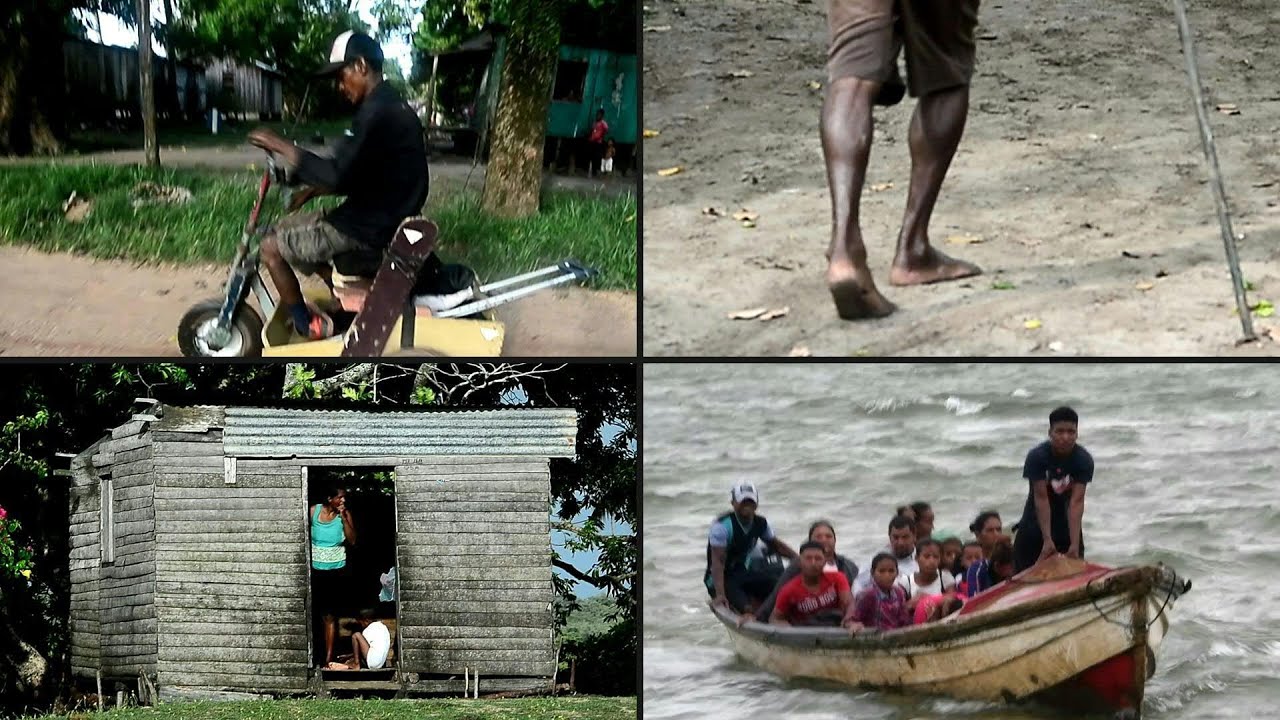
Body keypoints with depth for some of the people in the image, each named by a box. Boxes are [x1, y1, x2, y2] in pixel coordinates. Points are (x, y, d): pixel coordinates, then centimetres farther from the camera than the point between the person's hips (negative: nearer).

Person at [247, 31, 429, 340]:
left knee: (272, 247, -3)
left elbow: (337, 174, -29)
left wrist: (282, 146, -19)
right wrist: (313, 191, 11)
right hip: (384, 217, 10)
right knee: (292, 228, 23)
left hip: (369, 227, -10)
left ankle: (307, 326, 8)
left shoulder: (377, 111, -23)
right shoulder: (392, 106, 12)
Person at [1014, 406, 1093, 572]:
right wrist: (1047, 539, -32)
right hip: (1036, 523, -1)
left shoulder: (1084, 460, -17)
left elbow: (1076, 502, -23)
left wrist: (1075, 544, -32)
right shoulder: (1037, 456, -20)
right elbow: (1041, 498, -24)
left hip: (1067, 523, 1)